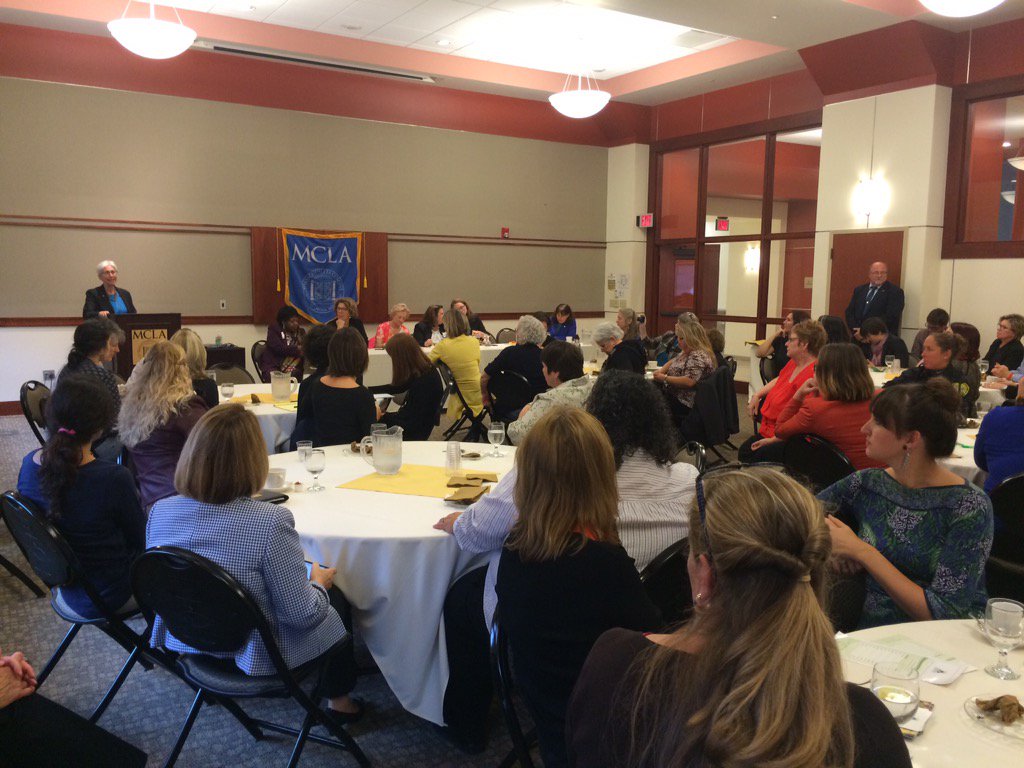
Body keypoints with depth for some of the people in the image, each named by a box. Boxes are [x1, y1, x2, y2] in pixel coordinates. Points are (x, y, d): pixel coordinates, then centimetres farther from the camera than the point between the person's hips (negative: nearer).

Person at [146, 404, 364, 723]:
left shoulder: (159, 512, -14)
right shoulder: (270, 521, -32)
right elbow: (302, 615, -23)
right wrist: (319, 582, -1)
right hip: (254, 655, -6)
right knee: (336, 601, 22)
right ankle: (339, 701, 39)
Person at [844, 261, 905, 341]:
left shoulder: (895, 292, -2)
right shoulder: (859, 290, 14)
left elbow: (891, 316, -12)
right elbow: (849, 312, 9)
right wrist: (856, 330, -9)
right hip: (857, 338, 4)